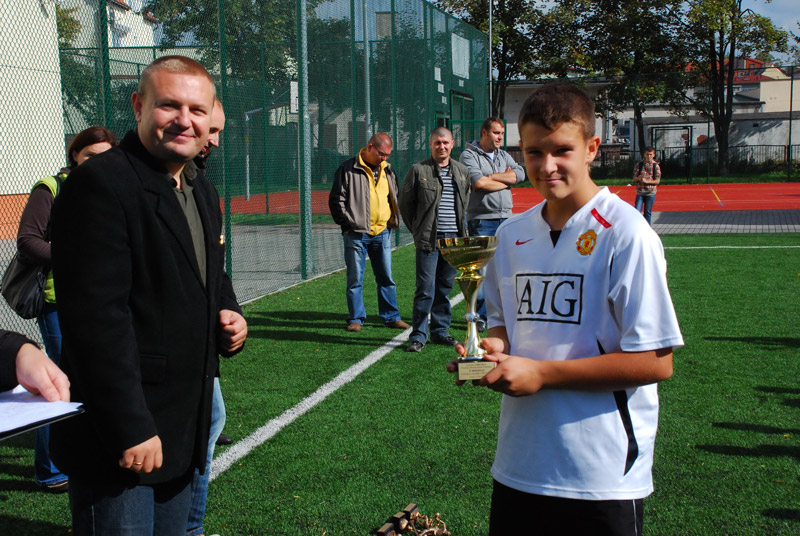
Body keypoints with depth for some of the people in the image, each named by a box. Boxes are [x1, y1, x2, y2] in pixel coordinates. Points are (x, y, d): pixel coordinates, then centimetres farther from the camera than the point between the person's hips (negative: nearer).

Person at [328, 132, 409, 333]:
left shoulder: (388, 170, 13)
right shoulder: (348, 169, -4)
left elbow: (395, 197, 25)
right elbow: (336, 199, -4)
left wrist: (394, 219, 13)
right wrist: (347, 223, -8)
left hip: (382, 233, 5)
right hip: (356, 234, -5)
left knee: (386, 277, 9)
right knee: (355, 279, 2)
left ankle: (391, 316, 18)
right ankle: (356, 318, 11)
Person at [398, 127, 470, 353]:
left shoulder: (462, 171, 11)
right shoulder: (418, 170, -2)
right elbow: (404, 202, 4)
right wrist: (417, 230, 5)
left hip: (454, 238, 4)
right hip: (429, 239, -4)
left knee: (445, 287, 10)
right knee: (425, 288, -7)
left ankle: (440, 331, 20)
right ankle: (418, 335, 1)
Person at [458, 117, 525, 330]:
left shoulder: (504, 156, 17)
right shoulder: (469, 155, -2)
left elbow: (520, 174, 0)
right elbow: (478, 183, -18)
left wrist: (490, 177, -8)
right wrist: (506, 179, -4)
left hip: (505, 219, 6)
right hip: (481, 219, -6)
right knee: (480, 268, -6)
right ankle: (479, 316, 1)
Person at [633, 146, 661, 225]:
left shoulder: (656, 165, 0)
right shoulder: (639, 164, 3)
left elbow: (657, 181, -4)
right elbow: (634, 179, 4)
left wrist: (647, 181, -18)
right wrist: (638, 178, -20)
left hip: (650, 192, -1)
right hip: (640, 192, 1)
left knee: (648, 212, 3)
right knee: (637, 211, -7)